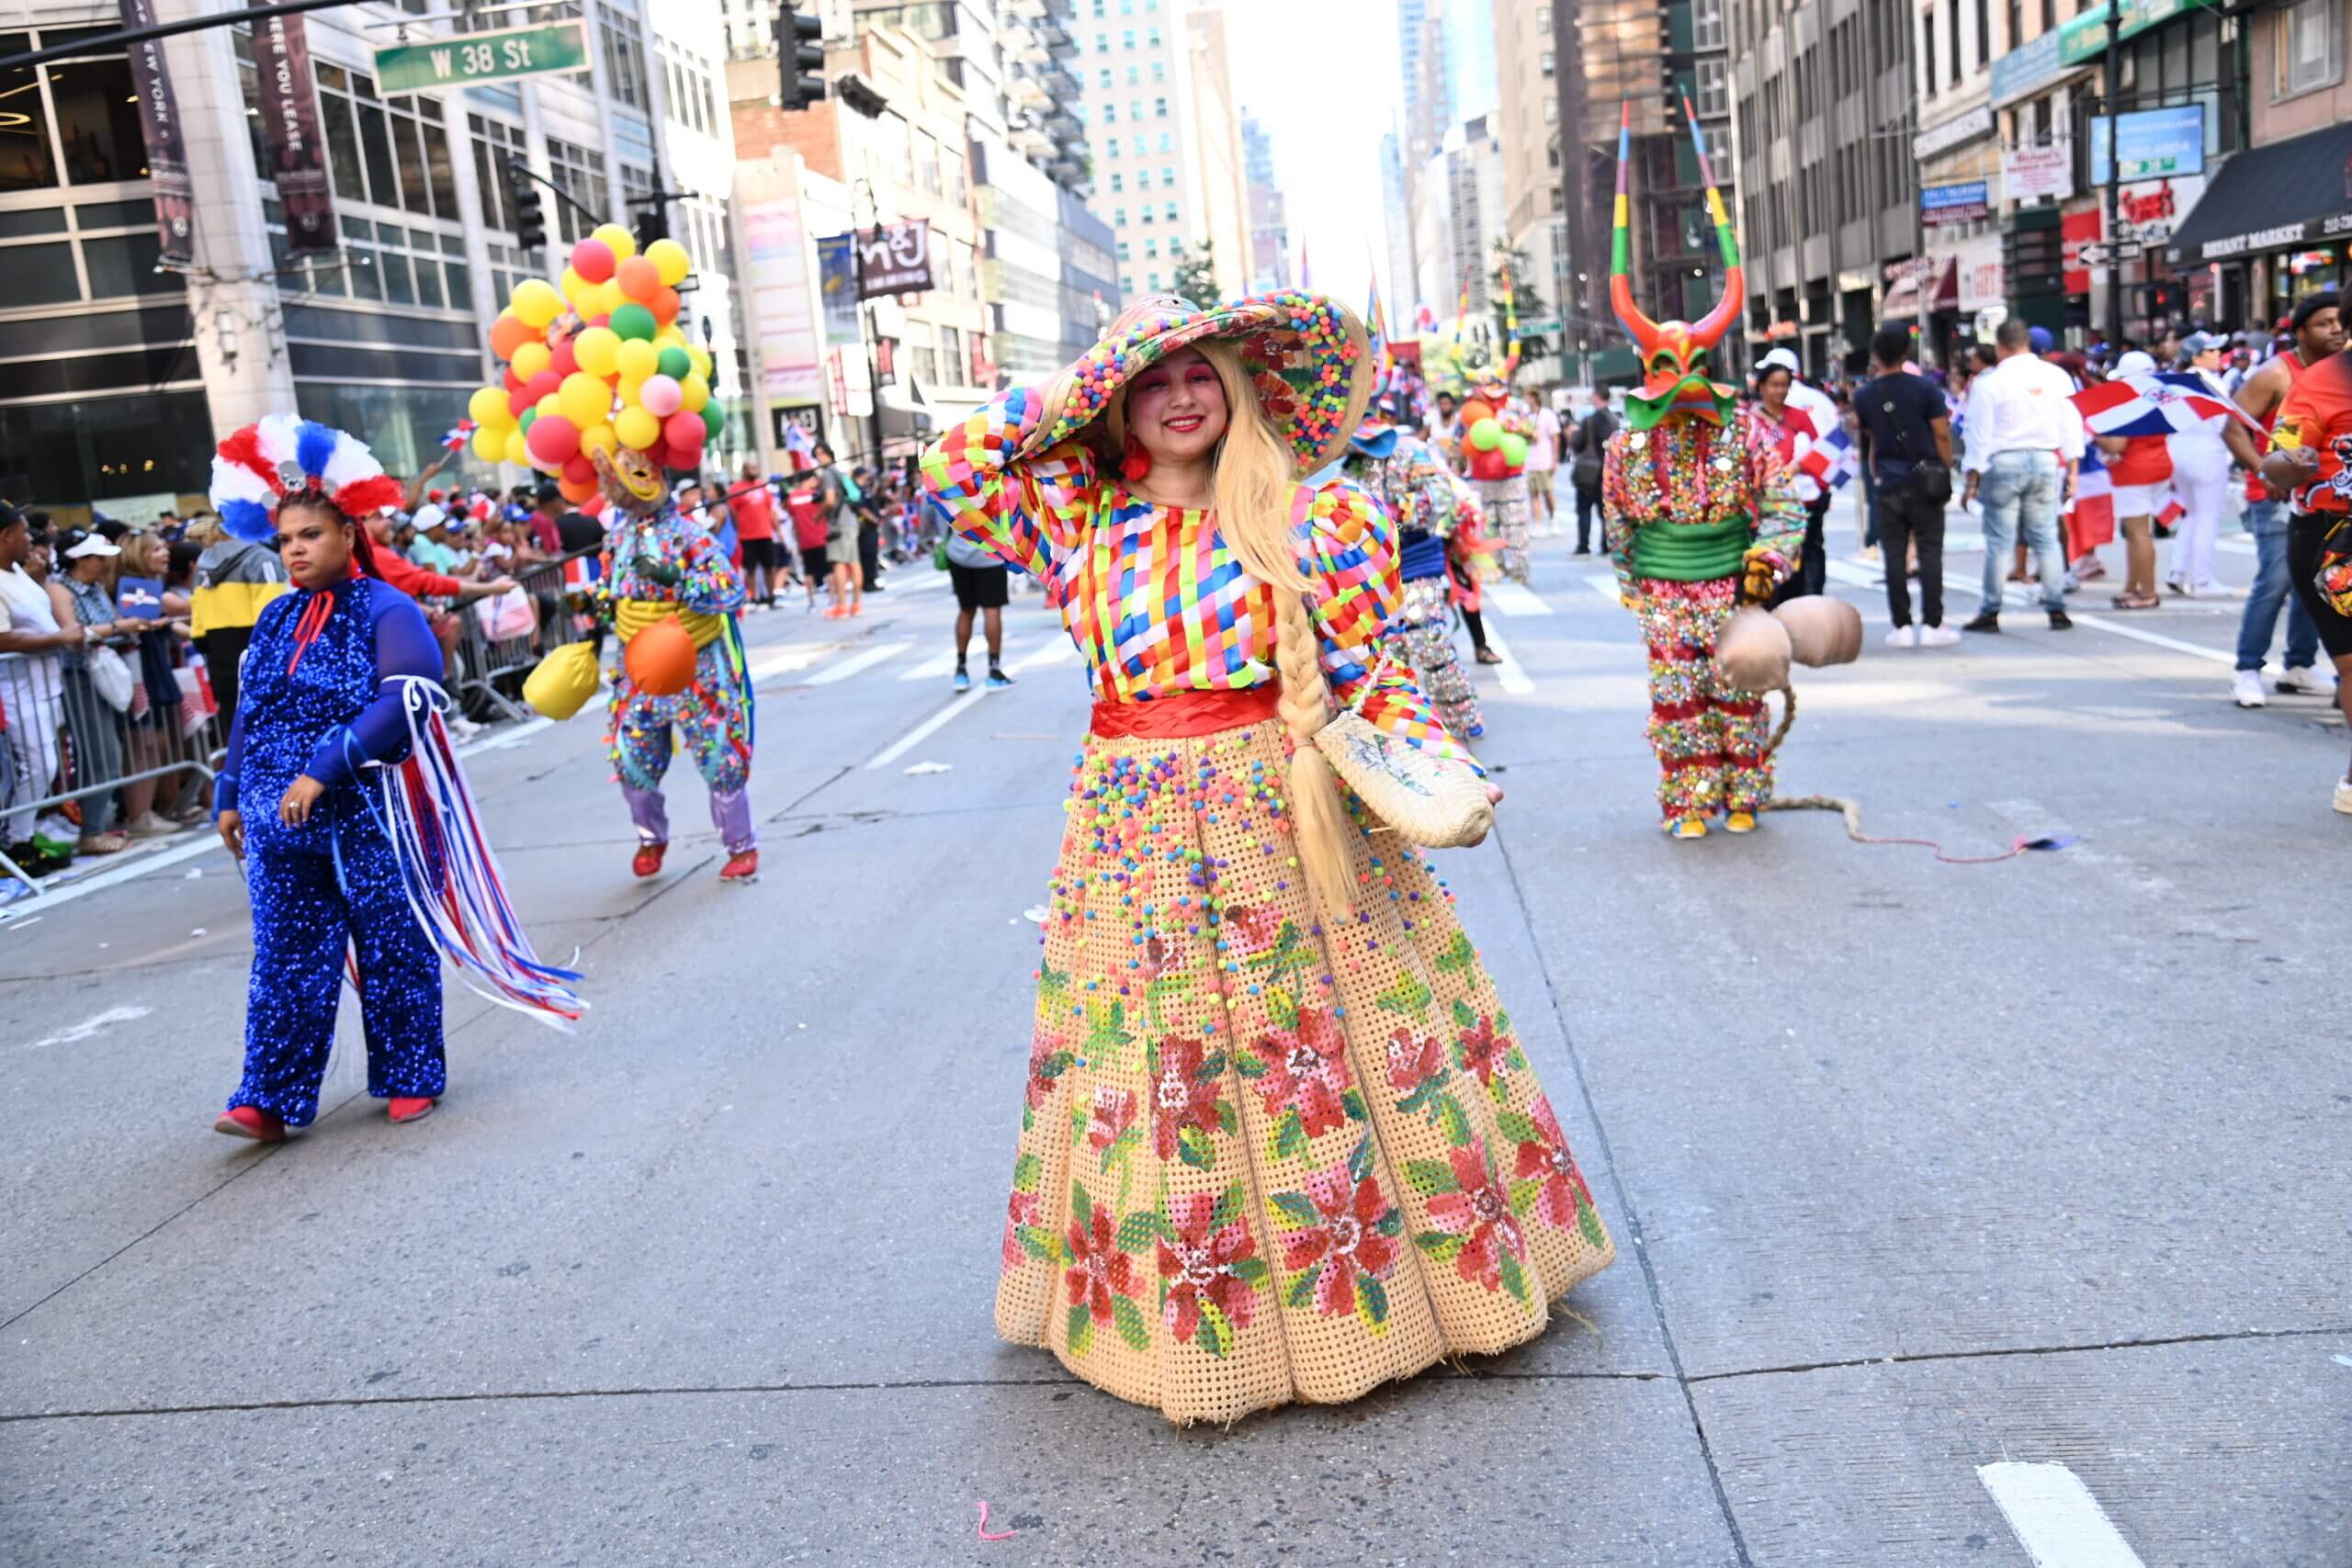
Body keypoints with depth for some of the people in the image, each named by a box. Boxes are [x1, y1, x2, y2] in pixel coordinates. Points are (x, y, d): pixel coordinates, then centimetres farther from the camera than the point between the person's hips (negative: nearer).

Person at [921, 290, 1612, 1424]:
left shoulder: (1306, 517, -1)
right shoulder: (1081, 518, 6)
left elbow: (1369, 676, 0)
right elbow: (950, 469, 1)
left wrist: (1438, 768, -15)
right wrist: (1079, 392, 2)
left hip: (1283, 813, -2)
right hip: (1136, 824, 2)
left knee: (1333, 1052, 5)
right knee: (1159, 1076, 9)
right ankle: (1192, 1318, 27)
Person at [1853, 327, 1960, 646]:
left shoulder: (1864, 395, 2)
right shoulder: (1924, 387, -6)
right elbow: (1942, 434, -5)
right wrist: (1947, 471, 6)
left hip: (1888, 485, 2)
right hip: (1924, 483, -1)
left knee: (1894, 555, 4)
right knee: (1930, 553, 2)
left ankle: (1902, 626, 3)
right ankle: (1932, 625, 0)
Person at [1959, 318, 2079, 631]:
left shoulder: (1988, 383, -7)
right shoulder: (2057, 376, 4)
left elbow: (1979, 435, -6)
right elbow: (2071, 426, 7)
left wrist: (1973, 479, -1)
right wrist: (2072, 468, 13)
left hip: (2004, 463, -3)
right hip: (2046, 461, 3)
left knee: (1998, 541, 1)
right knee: (2046, 538, 8)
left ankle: (1990, 612, 3)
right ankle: (2056, 609, 7)